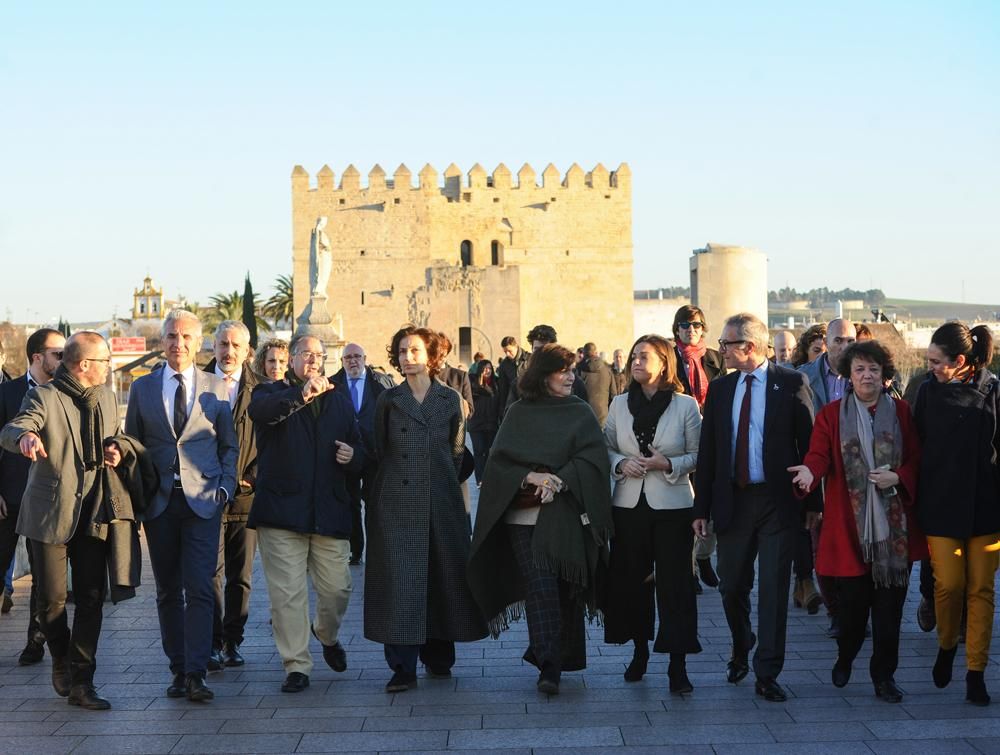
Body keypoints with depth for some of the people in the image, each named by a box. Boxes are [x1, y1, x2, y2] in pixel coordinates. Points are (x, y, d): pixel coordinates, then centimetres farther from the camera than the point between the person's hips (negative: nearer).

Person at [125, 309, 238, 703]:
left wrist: (224, 486, -2)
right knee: (168, 591, 7)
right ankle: (178, 670, 15)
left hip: (202, 500, -2)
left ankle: (195, 673, -10)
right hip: (159, 502, 2)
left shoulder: (216, 388, 6)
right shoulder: (142, 387, 9)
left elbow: (230, 445, 10)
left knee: (199, 588, -10)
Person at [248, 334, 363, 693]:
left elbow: (359, 445, 22)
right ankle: (297, 666, 8)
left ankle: (328, 636, 35)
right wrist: (301, 394, -34)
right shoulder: (273, 392, 5)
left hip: (330, 509, 3)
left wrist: (353, 455, -3)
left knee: (337, 588, 4)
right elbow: (258, 411, -20)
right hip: (282, 508, -3)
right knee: (287, 592, -3)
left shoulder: (339, 397, 18)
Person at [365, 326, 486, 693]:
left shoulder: (450, 399, 7)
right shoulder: (389, 399, 6)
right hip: (397, 502, -1)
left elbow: (456, 451, 13)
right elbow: (379, 449, 10)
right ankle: (403, 666, -4)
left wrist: (439, 479, 11)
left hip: (441, 500, 1)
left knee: (442, 575, 6)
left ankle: (438, 658, 21)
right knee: (399, 578, -6)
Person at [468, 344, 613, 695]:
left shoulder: (581, 414, 9)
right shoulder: (518, 413, 9)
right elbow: (499, 459, 3)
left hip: (566, 514, 1)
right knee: (540, 587, -10)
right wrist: (530, 476, -13)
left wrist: (560, 479, -15)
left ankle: (557, 660, 16)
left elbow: (595, 458, -2)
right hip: (523, 515, -1)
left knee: (565, 587, 2)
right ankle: (549, 666, -10)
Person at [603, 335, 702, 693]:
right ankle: (640, 652, 25)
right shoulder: (619, 404, 7)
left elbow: (698, 455, 0)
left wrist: (668, 465, -16)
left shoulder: (686, 405, -2)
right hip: (629, 505, 3)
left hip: (672, 505, -3)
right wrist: (621, 464, -8)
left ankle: (678, 665, -1)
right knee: (632, 580, 8)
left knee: (675, 583, -4)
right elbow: (606, 448, 12)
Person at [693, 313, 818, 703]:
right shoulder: (720, 389, 7)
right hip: (733, 501, 4)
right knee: (731, 586, 11)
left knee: (773, 589, -1)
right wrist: (701, 508, 5)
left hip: (778, 500, -4)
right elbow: (707, 451, 8)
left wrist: (812, 502, -6)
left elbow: (809, 444, -4)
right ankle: (741, 652, 36)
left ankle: (767, 674, 7)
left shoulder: (791, 384, -4)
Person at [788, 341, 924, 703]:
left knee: (889, 603, 1)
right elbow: (819, 454, -8)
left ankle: (884, 675, 13)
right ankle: (845, 658, 31)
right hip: (849, 524, -1)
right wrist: (810, 471, -30)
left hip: (893, 524, 1)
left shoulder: (901, 412, 7)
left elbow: (917, 460, 8)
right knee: (852, 601, 3)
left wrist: (898, 477, -12)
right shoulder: (831, 414, 4)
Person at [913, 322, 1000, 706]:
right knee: (948, 584, -2)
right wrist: (916, 503, 3)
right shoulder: (929, 391, 0)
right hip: (941, 505, 1)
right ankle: (947, 646, 26)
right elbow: (917, 446, 4)